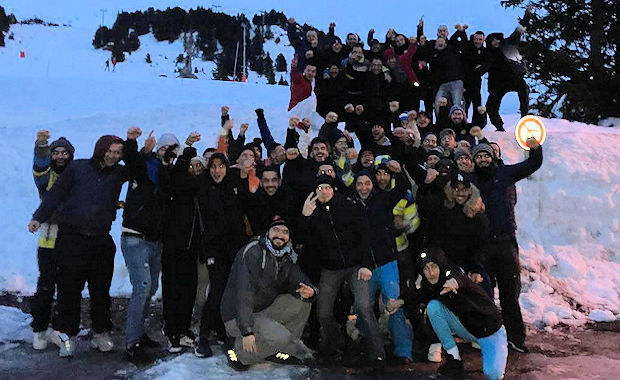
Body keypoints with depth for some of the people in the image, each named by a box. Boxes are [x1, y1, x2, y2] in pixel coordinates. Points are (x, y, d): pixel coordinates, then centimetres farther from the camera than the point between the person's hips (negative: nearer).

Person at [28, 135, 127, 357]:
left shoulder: (119, 174, 11)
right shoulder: (78, 168, 4)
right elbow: (56, 194, 3)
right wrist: (39, 218, -5)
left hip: (102, 241, 2)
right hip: (72, 239, -2)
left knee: (101, 289, 6)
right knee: (70, 288, 1)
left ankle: (101, 333, 18)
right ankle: (66, 333, 13)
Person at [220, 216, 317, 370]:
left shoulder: (287, 259, 5)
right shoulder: (253, 252, -20)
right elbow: (244, 293, -27)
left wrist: (310, 291, -26)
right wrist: (247, 332, -31)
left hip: (264, 311, 8)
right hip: (237, 316, -8)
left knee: (302, 301, -6)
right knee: (281, 337, -26)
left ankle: (275, 349, 5)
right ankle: (237, 348, -3)